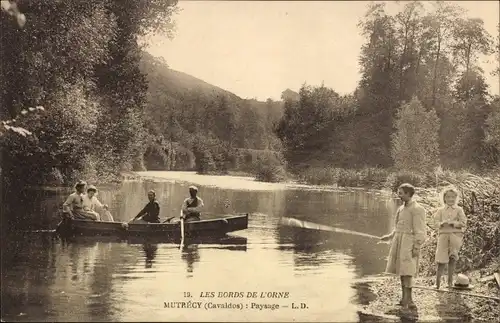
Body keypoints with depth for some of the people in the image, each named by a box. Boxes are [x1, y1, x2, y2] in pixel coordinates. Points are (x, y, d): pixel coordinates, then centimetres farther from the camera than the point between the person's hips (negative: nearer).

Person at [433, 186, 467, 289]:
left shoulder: (459, 210, 9)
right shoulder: (440, 210, 13)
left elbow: (463, 223, -1)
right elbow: (436, 222, 3)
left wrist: (452, 223, -14)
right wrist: (443, 223, -17)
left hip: (456, 235, 0)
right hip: (443, 235, 1)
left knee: (452, 257, -4)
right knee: (441, 260, -4)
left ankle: (450, 281, 7)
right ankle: (437, 283, 1)